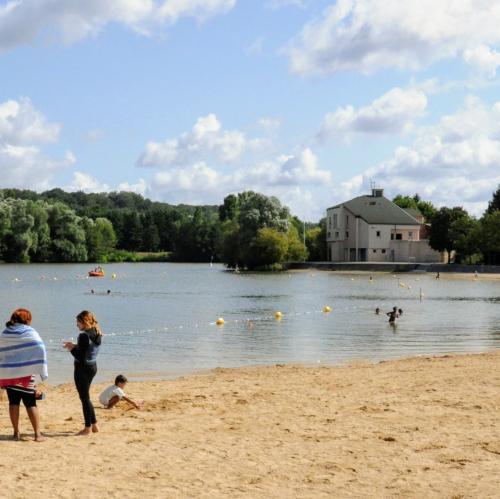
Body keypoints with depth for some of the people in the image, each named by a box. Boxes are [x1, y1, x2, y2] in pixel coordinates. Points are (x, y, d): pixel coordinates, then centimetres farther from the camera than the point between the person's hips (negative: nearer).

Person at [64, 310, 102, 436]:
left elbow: (80, 357, -22)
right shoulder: (97, 334, 6)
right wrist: (74, 346, 11)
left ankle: (88, 428, 8)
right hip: (93, 366, 9)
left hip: (83, 368, -9)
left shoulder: (84, 335, -21)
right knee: (86, 397, 19)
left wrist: (71, 349, -7)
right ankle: (94, 425, 23)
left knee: (84, 398, 1)